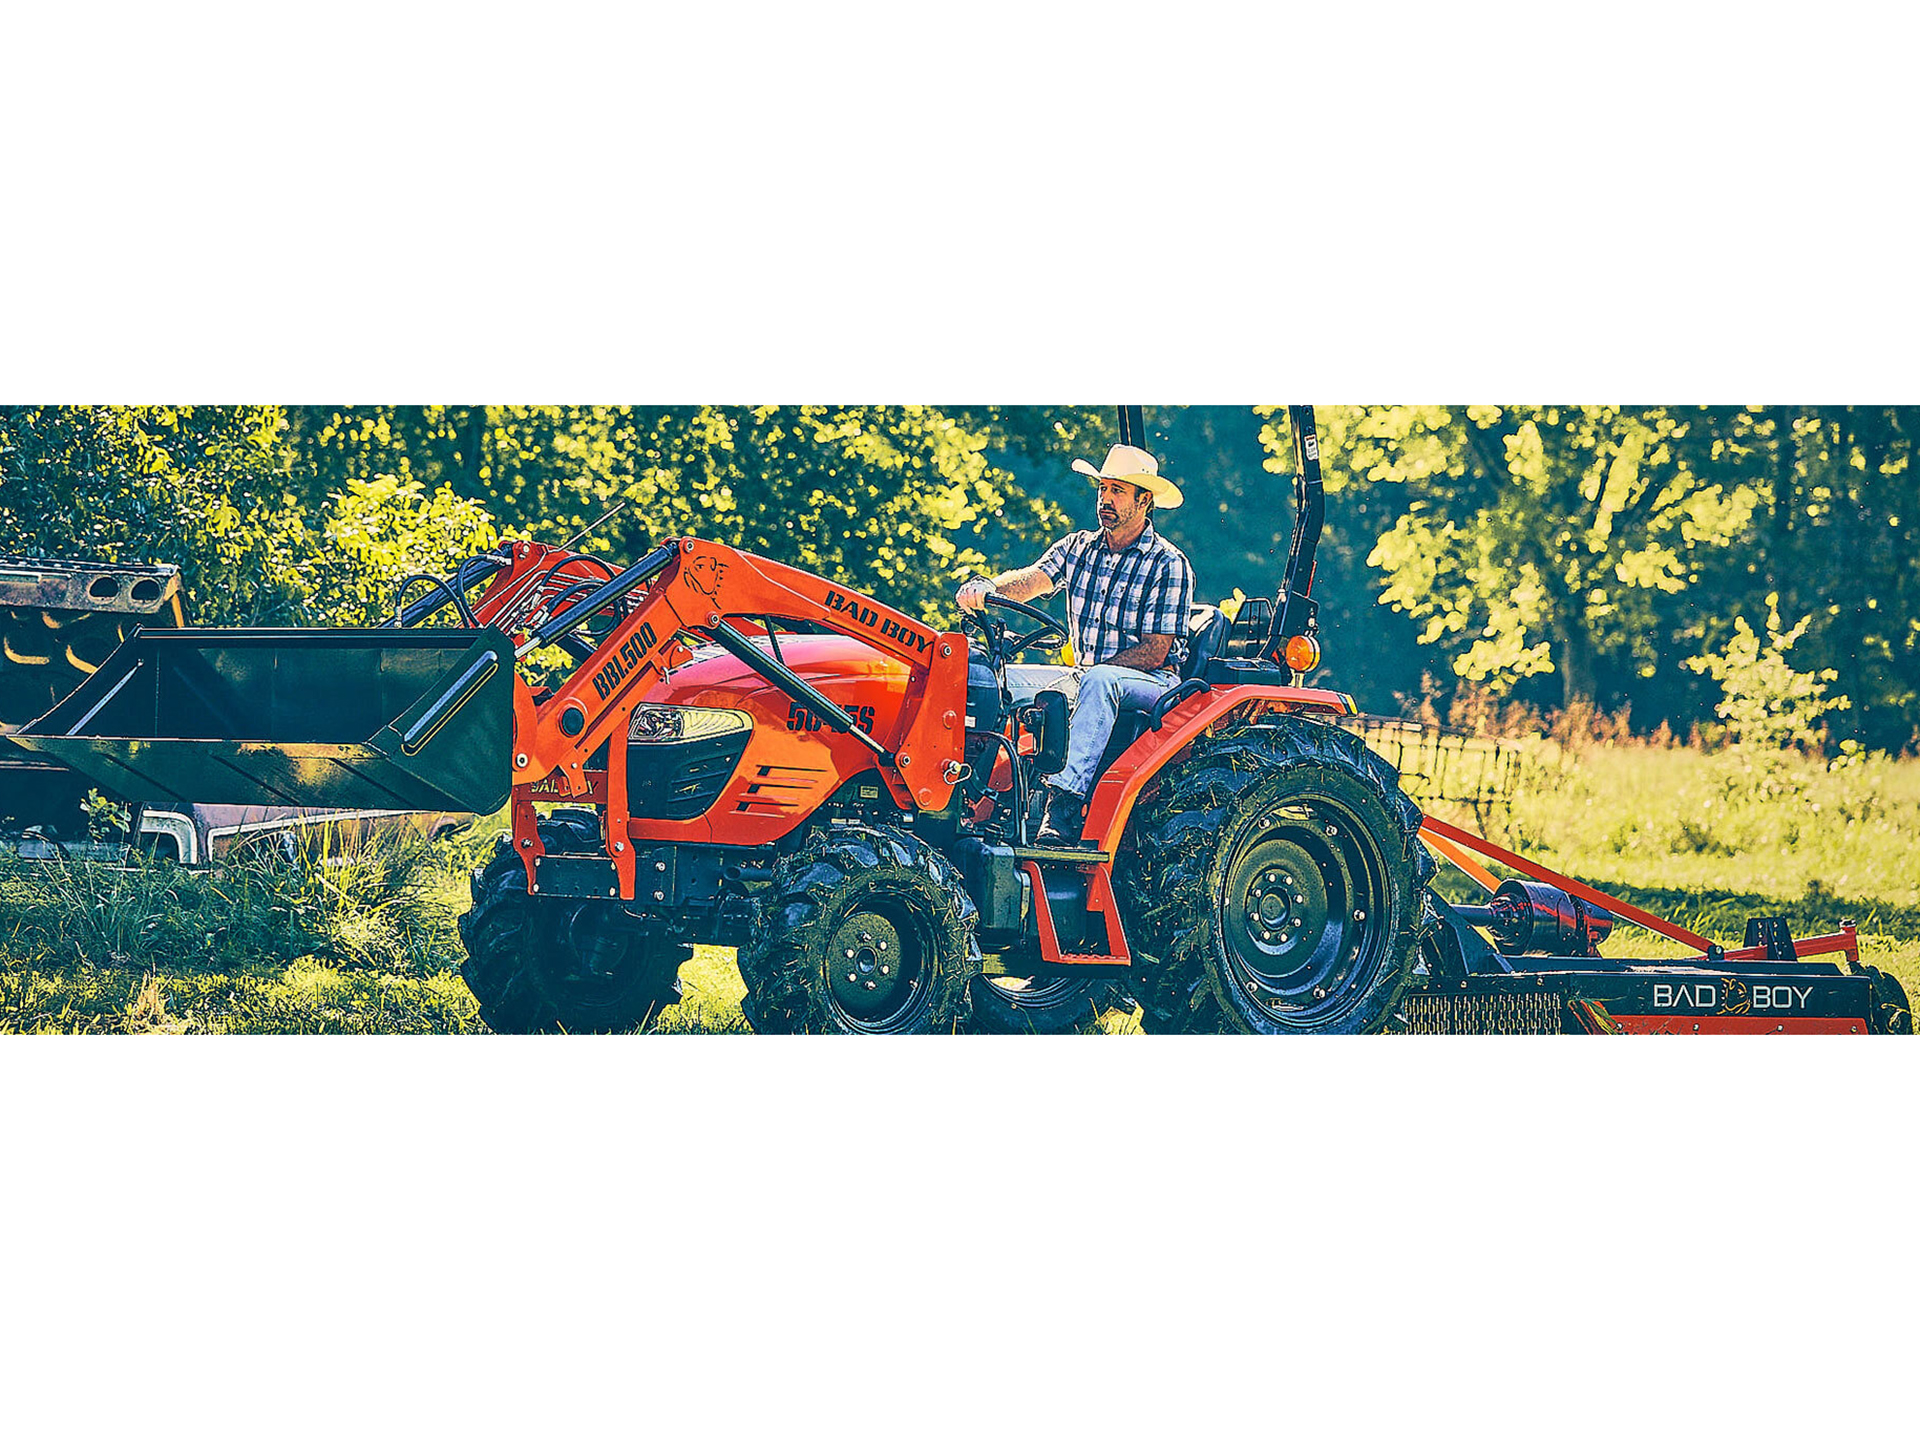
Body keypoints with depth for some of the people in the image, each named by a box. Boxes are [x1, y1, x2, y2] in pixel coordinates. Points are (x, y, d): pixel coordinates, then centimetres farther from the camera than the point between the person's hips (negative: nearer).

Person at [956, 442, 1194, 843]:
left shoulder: (1168, 565, -7)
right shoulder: (1079, 548, 10)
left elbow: (1155, 652, -12)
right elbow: (1033, 580, -7)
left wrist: (1089, 672, -20)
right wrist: (987, 588, -29)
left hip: (1155, 682, -6)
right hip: (1085, 676, 6)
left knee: (1098, 682, -39)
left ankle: (1065, 807, -48)